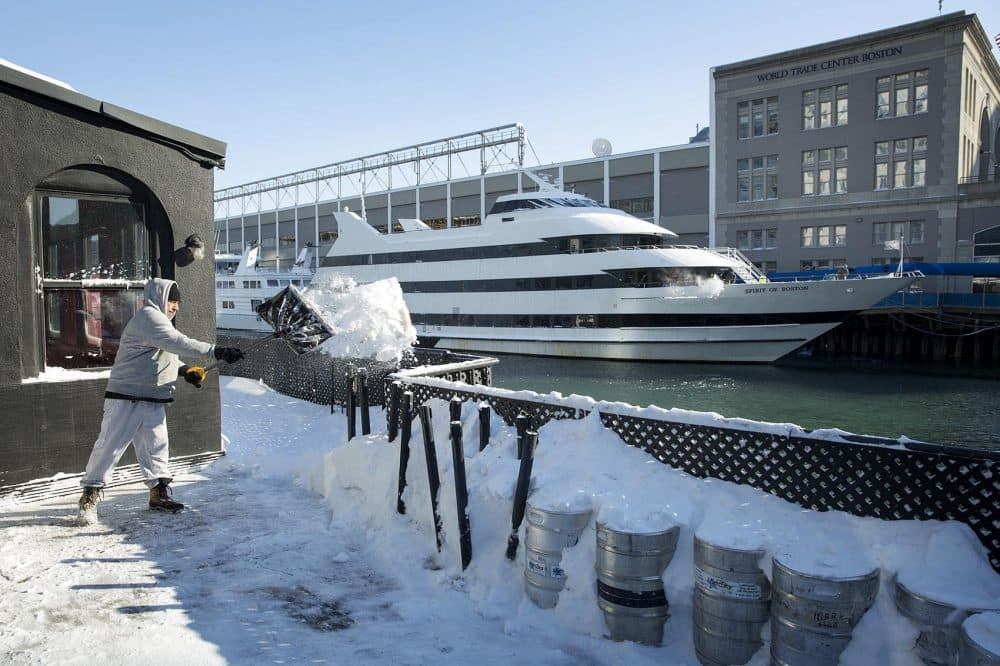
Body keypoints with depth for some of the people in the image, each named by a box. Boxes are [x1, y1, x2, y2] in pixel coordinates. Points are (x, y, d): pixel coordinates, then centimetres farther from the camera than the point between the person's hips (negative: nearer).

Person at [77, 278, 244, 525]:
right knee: (110, 445, -1)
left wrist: (184, 370, 8)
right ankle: (90, 495, 11)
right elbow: (179, 343, -27)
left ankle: (159, 491, 18)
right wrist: (216, 351, -31)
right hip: (126, 398, -9)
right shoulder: (147, 317, -14)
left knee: (156, 446, 8)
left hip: (154, 401, 9)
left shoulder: (159, 320, 20)